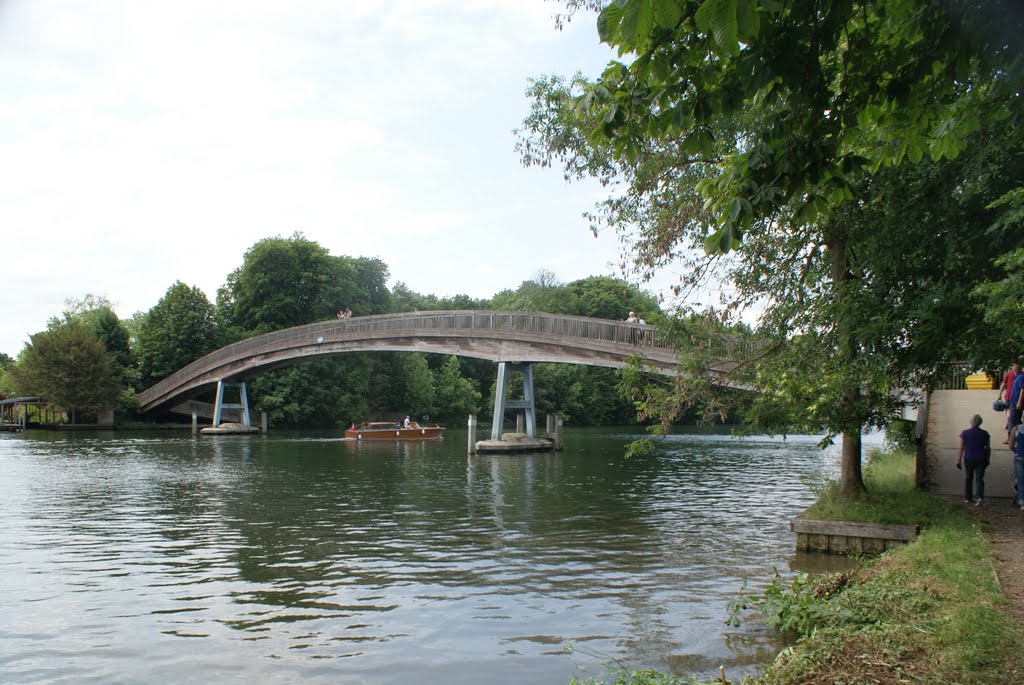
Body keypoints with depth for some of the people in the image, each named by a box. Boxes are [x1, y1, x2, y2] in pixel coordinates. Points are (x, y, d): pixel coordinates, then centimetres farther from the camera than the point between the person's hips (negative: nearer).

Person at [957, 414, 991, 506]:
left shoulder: (964, 433, -8)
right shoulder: (984, 434, -5)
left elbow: (961, 448, -6)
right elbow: (988, 448, 1)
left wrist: (958, 460, 0)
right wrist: (987, 459, 13)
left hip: (968, 459, 0)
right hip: (980, 459, 0)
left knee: (968, 478, 14)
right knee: (979, 479, 3)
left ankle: (967, 498, 21)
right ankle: (979, 497, -15)